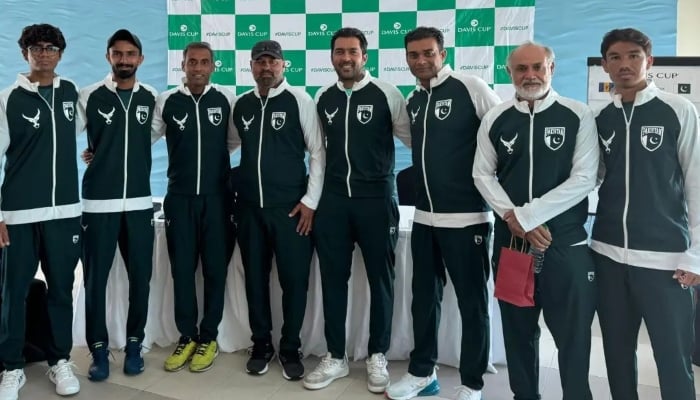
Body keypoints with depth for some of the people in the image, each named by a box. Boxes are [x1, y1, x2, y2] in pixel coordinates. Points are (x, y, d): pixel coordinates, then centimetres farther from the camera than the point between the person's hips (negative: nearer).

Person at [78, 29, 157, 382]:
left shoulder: (152, 98, 6)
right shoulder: (89, 97, -2)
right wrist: (97, 155, 4)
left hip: (140, 202, 2)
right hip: (98, 203, -2)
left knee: (140, 277, 6)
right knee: (95, 279, 3)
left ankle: (134, 345, 22)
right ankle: (99, 350, 17)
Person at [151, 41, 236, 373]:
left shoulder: (225, 99, 1)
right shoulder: (166, 101, 2)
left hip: (217, 197, 0)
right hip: (179, 198, 1)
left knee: (215, 268, 5)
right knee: (182, 269, 7)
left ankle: (208, 338, 19)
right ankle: (186, 337, 21)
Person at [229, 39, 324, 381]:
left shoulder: (299, 101, -4)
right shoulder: (241, 105, 9)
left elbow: (318, 152, -5)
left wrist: (310, 200, -9)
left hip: (291, 207, -4)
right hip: (250, 207, 4)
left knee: (294, 279, 2)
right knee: (255, 277, 10)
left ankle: (290, 348, 19)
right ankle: (261, 344, 26)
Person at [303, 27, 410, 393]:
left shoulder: (386, 94, -5)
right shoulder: (322, 98, 8)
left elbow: (414, 140, 0)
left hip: (376, 200, -3)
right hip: (333, 200, 4)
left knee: (380, 278, 7)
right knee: (333, 279, 8)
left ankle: (377, 357, 23)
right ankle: (335, 357, 22)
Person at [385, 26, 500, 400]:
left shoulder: (470, 88, -9)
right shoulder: (412, 100, 10)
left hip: (467, 216, -6)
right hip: (424, 216, 6)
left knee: (472, 301, 6)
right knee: (424, 296, 15)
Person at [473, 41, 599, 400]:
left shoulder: (578, 116, -3)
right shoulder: (495, 119, 5)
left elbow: (583, 179, -10)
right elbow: (482, 174, 5)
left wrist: (526, 215, -15)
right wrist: (512, 218, -10)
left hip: (565, 242, -3)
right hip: (510, 240, 3)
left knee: (573, 334, 4)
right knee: (518, 330, 14)